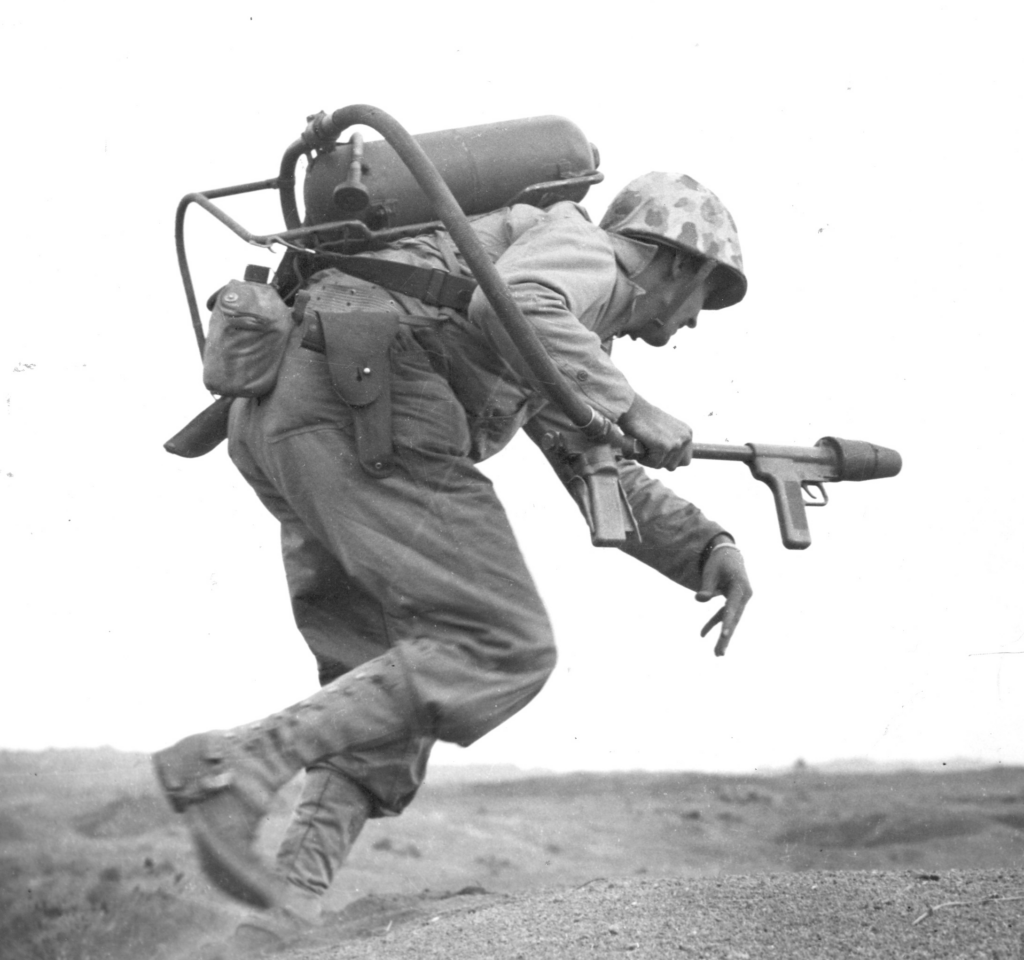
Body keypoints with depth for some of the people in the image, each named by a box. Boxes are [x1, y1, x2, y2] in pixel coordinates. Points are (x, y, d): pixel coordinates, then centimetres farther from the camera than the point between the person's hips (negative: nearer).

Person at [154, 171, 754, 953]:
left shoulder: (565, 335, 35)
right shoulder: (584, 250, 5)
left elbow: (608, 483, 35)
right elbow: (510, 307, -19)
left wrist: (709, 550, 20)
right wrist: (629, 407, -14)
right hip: (366, 398, -10)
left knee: (389, 678, 16)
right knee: (501, 650, -8)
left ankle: (295, 890, 0)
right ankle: (237, 765, -19)